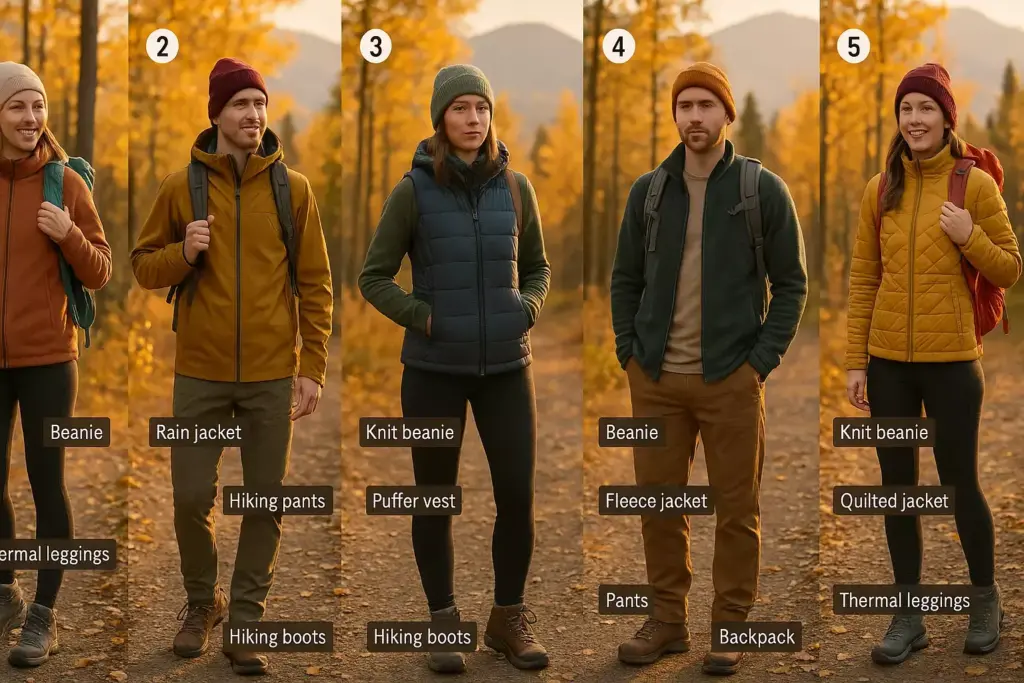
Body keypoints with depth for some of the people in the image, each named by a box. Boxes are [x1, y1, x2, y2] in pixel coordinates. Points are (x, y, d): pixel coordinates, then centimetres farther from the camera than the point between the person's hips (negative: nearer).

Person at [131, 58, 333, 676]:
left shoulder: (293, 189, 1)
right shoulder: (181, 187, 1)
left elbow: (315, 284, 2)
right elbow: (143, 267, 8)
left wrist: (313, 368, -3)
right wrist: (182, 254, -13)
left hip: (272, 376, 0)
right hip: (200, 374, 0)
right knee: (192, 497, 3)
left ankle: (245, 619, 16)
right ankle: (202, 604, 27)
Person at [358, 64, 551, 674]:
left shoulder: (515, 188, 2)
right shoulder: (413, 192, -6)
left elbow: (538, 269, 14)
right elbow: (374, 278, 0)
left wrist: (527, 310, -5)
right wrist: (423, 319, -12)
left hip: (505, 366, 2)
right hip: (434, 369, -2)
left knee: (519, 493, 0)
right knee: (436, 498, 7)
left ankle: (510, 619, 19)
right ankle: (444, 623, 22)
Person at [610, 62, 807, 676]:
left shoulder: (763, 189, -1)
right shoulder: (648, 191, 8)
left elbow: (791, 281, 1)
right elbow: (626, 277, 14)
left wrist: (764, 359, -7)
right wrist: (629, 350, 3)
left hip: (731, 378, -3)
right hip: (656, 378, 3)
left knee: (737, 509, 3)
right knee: (660, 504, 9)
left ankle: (731, 626, 15)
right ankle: (668, 619, 21)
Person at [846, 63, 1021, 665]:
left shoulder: (976, 184, -4)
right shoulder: (881, 189, 5)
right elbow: (864, 280, 6)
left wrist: (969, 238, -18)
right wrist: (856, 360, 1)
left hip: (952, 360, -3)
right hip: (888, 361, 3)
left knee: (959, 482, 5)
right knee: (898, 485, 8)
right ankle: (909, 617, 19)